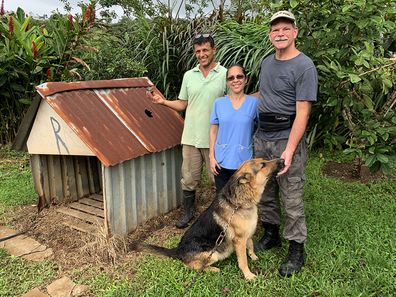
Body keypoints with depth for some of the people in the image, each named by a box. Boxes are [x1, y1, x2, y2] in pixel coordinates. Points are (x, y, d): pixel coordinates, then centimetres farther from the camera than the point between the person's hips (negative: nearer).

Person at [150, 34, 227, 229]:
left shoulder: (224, 74, -3)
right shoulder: (188, 75, 8)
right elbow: (182, 104, 13)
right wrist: (164, 102, -3)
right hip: (191, 137, 3)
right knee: (189, 178, 12)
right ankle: (188, 212, 31)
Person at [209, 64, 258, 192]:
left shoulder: (254, 102, -4)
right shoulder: (219, 103, 0)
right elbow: (213, 131, 4)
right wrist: (211, 157, 0)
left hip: (244, 161, -1)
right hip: (221, 161, 2)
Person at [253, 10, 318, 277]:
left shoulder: (304, 66, -12)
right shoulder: (267, 62, 11)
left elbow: (302, 113, -17)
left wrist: (289, 150, -22)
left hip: (287, 139, -7)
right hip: (261, 137, 7)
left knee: (291, 198, 1)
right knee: (264, 191, 16)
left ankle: (296, 250, 18)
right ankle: (271, 234, 35)